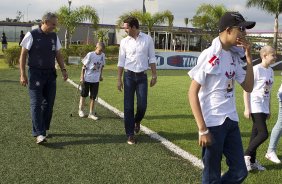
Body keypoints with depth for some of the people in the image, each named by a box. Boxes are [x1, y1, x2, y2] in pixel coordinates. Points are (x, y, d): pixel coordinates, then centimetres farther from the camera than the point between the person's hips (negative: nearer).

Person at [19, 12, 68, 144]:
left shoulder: (54, 37, 9)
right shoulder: (32, 35, -6)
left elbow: (58, 55, 16)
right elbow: (23, 55, -4)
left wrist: (63, 70, 2)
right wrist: (22, 74, -9)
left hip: (50, 74, 5)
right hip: (35, 74, -5)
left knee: (49, 103, 7)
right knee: (36, 104, -7)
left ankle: (44, 129, 20)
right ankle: (39, 134, -7)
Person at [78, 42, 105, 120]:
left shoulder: (103, 55, 0)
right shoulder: (90, 55, -14)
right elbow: (84, 66, -8)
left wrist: (100, 75, 16)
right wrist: (82, 77, -8)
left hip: (96, 79, 4)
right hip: (87, 78, -4)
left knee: (93, 97, 6)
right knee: (84, 95, 12)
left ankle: (91, 113, 15)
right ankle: (80, 110, 29)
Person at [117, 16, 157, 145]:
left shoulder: (147, 39, -1)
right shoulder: (124, 41, 2)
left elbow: (152, 59, 2)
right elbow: (121, 61, 5)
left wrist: (154, 75, -3)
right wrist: (119, 79, 1)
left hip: (142, 76, 0)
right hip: (129, 76, 1)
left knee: (142, 105, -3)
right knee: (128, 106, 0)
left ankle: (136, 121, 30)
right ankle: (130, 134, 9)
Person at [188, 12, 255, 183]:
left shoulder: (234, 56, 7)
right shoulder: (210, 55, -15)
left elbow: (249, 87, 12)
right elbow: (192, 92, -15)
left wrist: (249, 58, 1)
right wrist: (203, 129, -19)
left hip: (232, 121, 7)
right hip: (213, 124, -7)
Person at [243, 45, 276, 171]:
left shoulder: (270, 71, 11)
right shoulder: (256, 69, -12)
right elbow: (246, 90, -12)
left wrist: (269, 109, 18)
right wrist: (247, 108, -15)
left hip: (264, 108, 7)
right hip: (255, 107, -7)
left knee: (256, 134, 11)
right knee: (263, 134, -12)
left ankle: (252, 161, 20)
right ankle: (246, 156, 4)